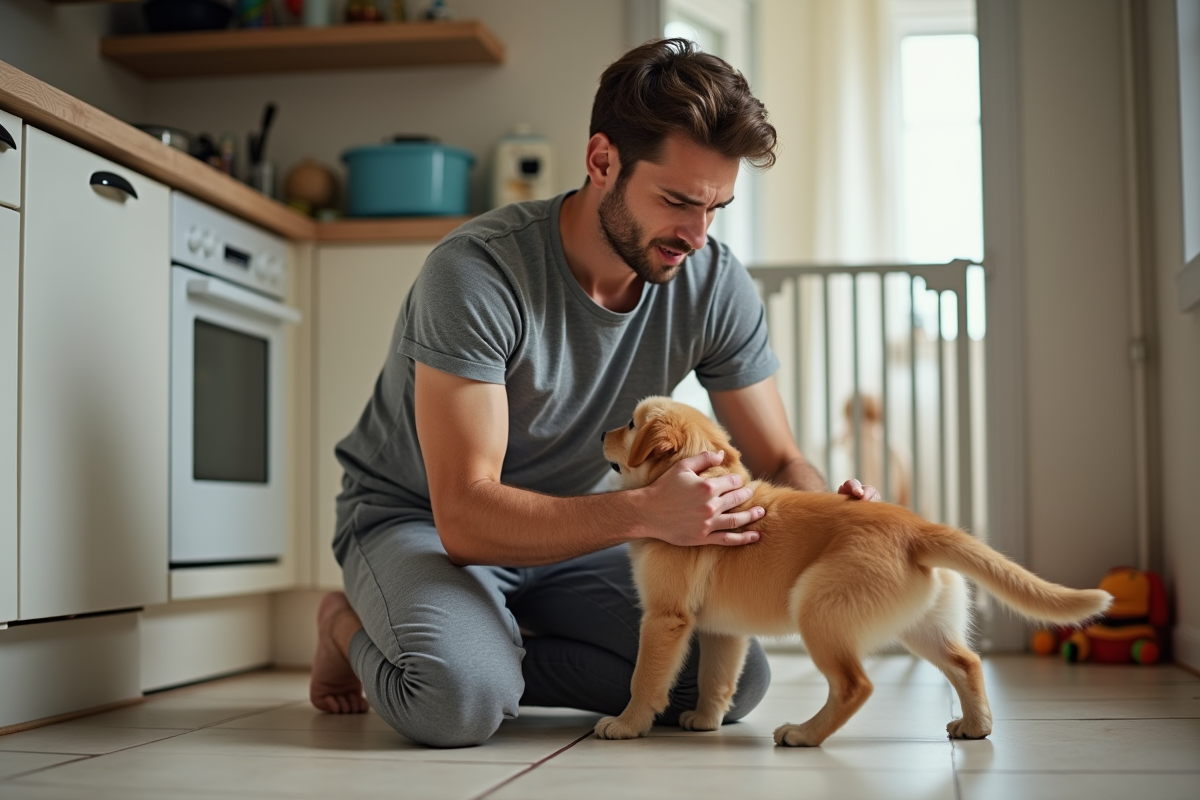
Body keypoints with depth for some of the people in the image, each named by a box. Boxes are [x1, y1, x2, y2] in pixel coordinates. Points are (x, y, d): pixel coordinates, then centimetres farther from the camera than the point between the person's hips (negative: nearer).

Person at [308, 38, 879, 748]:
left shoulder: (715, 284, -14)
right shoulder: (477, 272, -30)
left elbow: (779, 463, -5)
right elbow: (465, 515, -33)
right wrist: (645, 512, -47)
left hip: (569, 523, 5)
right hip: (418, 520, -5)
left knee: (735, 680, -14)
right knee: (458, 699, -34)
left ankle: (492, 649, 3)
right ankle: (355, 627, 2)